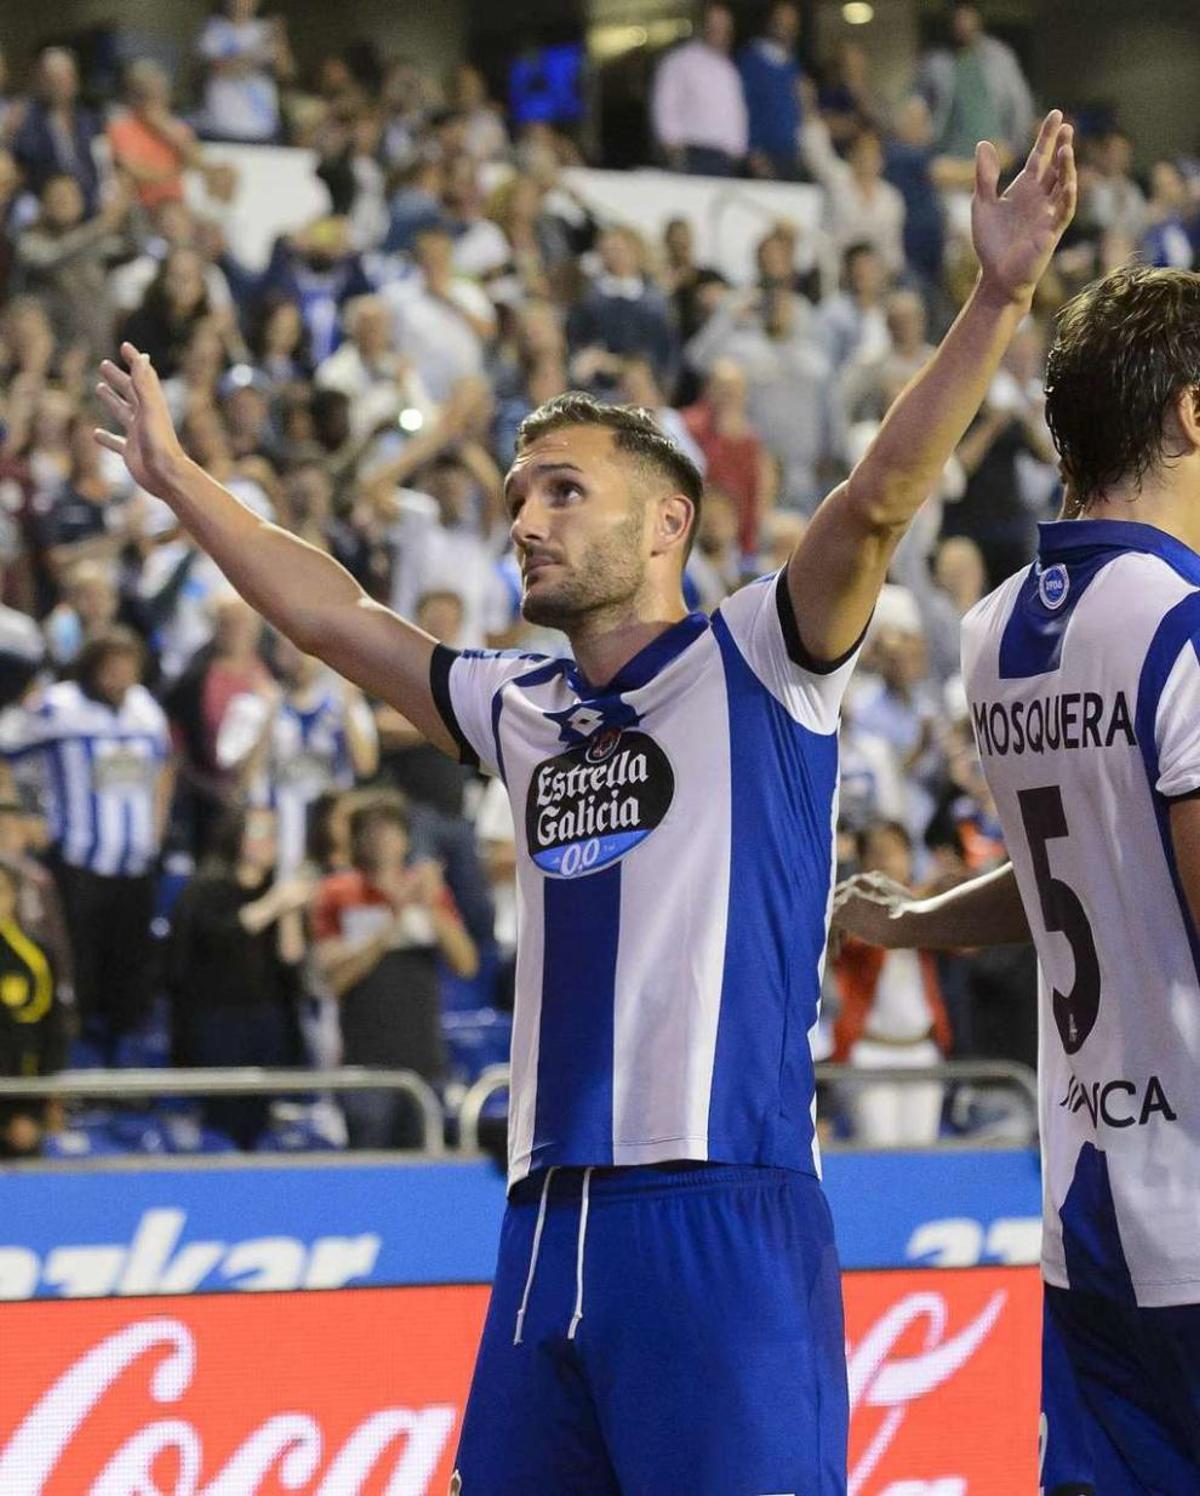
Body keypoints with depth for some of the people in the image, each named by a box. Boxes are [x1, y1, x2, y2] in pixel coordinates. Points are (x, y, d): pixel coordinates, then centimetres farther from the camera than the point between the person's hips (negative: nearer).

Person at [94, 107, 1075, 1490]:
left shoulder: (754, 668, 0)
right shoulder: (520, 712, 19)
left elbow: (879, 498, -13)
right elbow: (327, 613, 30)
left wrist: (998, 298, -24)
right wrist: (174, 475, 36)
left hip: (723, 1225, -7)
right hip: (547, 1224, 7)